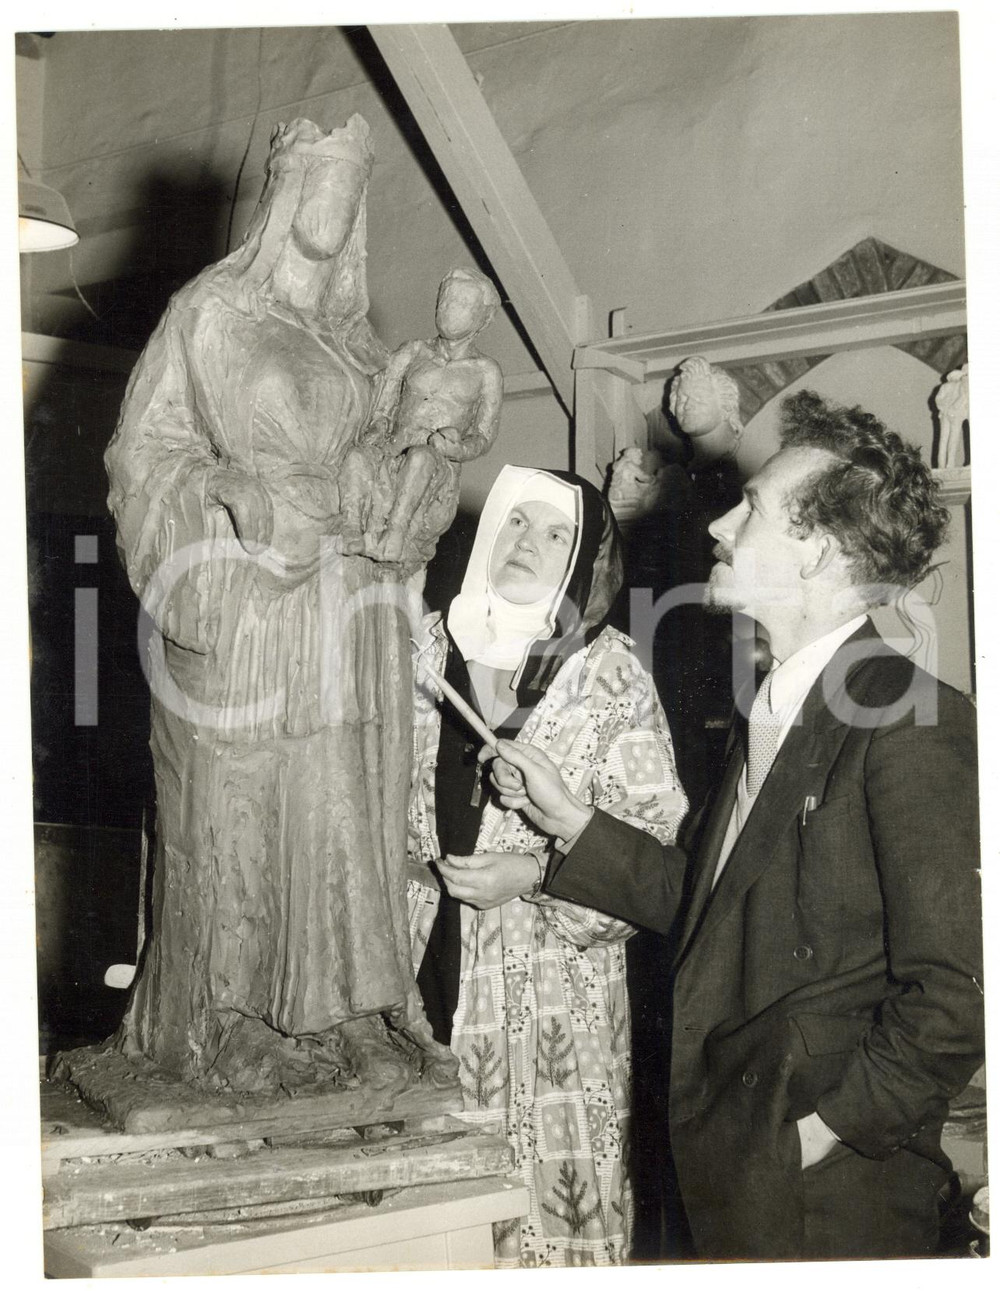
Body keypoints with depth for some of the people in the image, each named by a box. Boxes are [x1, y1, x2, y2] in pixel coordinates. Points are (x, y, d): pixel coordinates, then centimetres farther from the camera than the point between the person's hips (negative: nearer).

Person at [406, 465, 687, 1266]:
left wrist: (533, 876, -15)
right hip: (422, 982, 3)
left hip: (550, 1011, -2)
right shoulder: (424, 651, 5)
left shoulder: (613, 683, -4)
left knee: (545, 1205, 0)